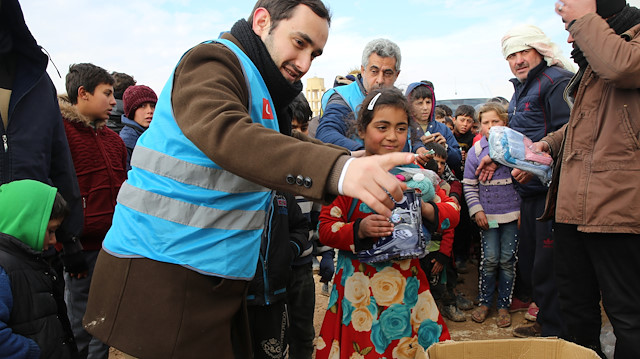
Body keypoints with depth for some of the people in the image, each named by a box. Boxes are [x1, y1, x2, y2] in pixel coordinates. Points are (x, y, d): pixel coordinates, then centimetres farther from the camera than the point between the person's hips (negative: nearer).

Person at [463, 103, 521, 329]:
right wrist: (476, 210, -4)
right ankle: (484, 302, 17)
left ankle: (503, 305, 18)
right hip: (487, 214, 0)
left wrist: (523, 209, 2)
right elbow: (469, 185, 6)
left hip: (512, 213, 0)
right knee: (489, 259, 0)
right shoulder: (475, 151, 2)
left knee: (507, 260, 5)